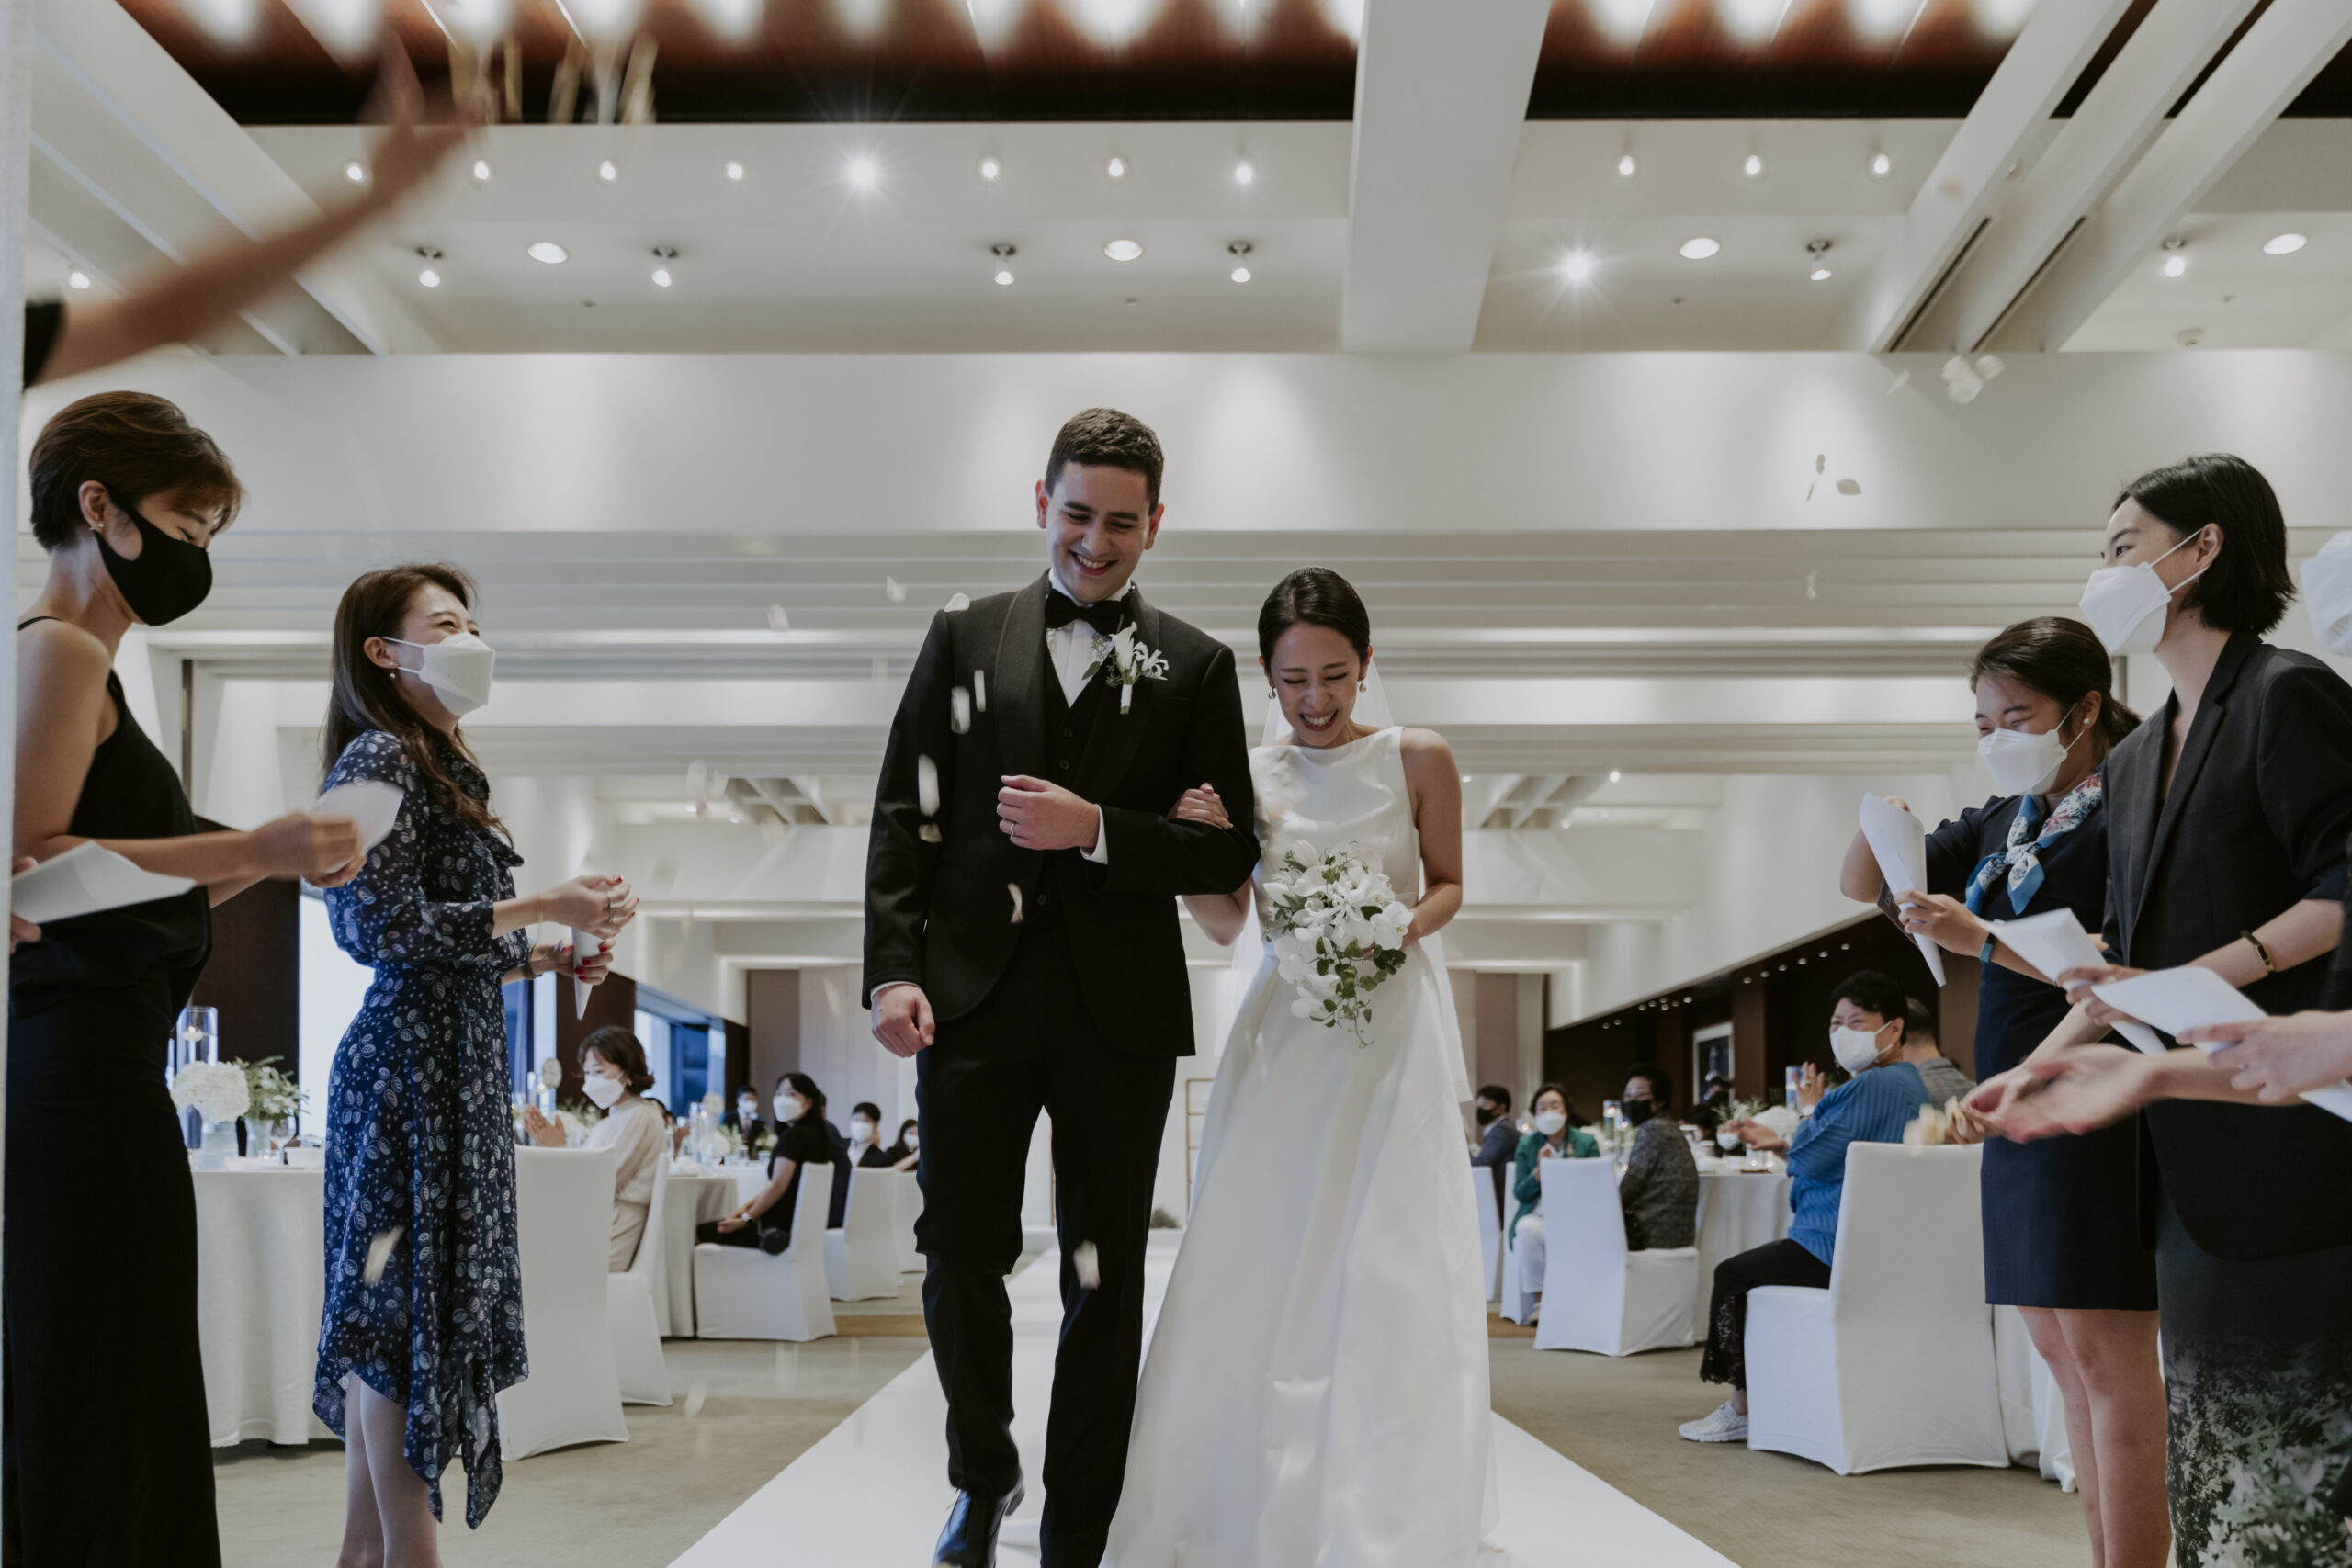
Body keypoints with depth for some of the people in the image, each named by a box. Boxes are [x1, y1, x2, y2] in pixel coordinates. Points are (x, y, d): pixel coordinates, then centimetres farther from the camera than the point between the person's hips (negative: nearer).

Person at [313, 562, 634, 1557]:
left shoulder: (439, 765, 19)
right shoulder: (379, 757, -9)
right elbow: (377, 924, -18)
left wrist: (542, 959, 11)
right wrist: (536, 909, -17)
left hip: (453, 1065, 9)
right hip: (411, 1066, -9)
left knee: (388, 1319, 11)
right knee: (404, 1313, -7)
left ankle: (368, 1545, 17)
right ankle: (407, 1548, -3)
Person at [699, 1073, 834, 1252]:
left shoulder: (793, 1136, -16)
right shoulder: (817, 1135, 13)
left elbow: (777, 1186, -19)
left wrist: (746, 1219, -8)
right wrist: (747, 1207, 12)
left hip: (782, 1227, -10)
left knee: (701, 1231, -2)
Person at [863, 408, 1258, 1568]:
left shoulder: (1195, 667, 6)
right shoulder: (963, 638, 9)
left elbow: (1227, 855, 1)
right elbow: (904, 816, 4)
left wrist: (1096, 829, -14)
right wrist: (894, 969, -6)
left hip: (1119, 1006, 0)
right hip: (973, 994, 1)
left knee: (1105, 1279, 6)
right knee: (960, 1257, 5)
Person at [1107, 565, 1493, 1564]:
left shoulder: (1417, 760, -2)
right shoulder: (1248, 774, 2)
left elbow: (1447, 884, 9)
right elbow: (1227, 923, 7)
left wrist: (1408, 926, -12)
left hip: (1393, 1031, -2)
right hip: (1285, 1029, 2)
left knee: (1388, 1272, -6)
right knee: (1257, 1265, 0)